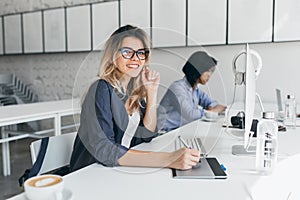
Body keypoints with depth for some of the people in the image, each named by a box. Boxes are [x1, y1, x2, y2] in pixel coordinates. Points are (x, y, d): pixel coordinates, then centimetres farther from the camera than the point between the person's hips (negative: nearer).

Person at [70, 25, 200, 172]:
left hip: (122, 172, 6)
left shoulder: (136, 89, 4)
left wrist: (152, 92, -6)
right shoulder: (101, 90, -16)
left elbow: (147, 135, 3)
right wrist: (168, 159, -32)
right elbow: (104, 150, -27)